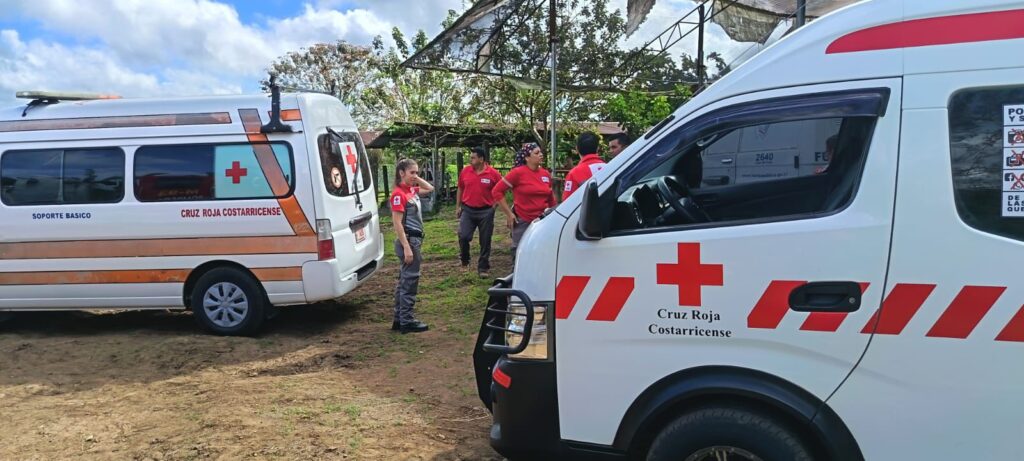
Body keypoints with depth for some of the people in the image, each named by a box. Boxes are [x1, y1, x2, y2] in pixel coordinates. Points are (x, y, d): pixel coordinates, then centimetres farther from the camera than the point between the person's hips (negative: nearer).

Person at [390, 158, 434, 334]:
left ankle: (399, 319, 22)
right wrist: (406, 247, -22)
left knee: (405, 280, 14)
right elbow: (397, 223, -19)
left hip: (415, 239, 9)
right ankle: (407, 321, 4)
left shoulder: (412, 190, 8)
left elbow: (430, 188, 25)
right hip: (408, 240, -9)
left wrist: (417, 178, 8)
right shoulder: (399, 194, -16)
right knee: (410, 281, -3)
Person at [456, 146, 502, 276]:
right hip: (467, 210, 1)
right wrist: (458, 206, 11)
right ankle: (464, 259, 15)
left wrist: (494, 205, -2)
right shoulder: (465, 171, 0)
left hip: (486, 212, -1)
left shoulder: (493, 174, -8)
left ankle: (483, 268, 20)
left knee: (485, 241, 7)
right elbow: (460, 189, 12)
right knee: (463, 236, -12)